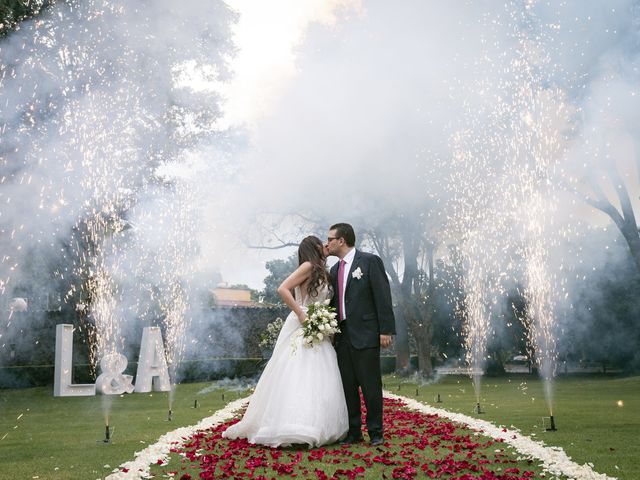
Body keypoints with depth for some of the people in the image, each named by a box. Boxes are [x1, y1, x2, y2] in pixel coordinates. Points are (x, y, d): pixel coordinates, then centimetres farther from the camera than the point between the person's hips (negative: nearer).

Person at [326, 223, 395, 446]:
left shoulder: (370, 261, -5)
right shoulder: (334, 270, 16)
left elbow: (383, 297, -9)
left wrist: (386, 330, -14)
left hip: (365, 335, -6)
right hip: (342, 336, 7)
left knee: (371, 386, 0)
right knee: (348, 387, 9)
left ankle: (376, 432, 12)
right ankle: (353, 432, 18)